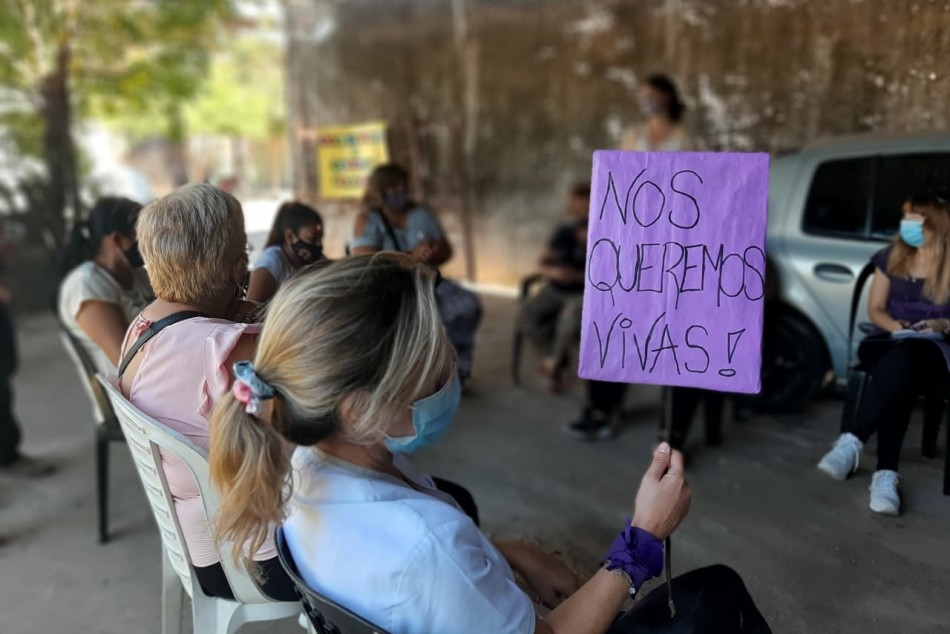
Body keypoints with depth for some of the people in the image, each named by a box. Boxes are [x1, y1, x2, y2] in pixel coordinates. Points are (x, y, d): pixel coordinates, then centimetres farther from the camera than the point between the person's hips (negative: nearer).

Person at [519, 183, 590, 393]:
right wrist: (551, 271, -16)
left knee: (570, 318, -37)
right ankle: (559, 358, 3)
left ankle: (555, 360, -5)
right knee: (527, 317, -21)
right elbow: (542, 262, 8)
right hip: (555, 290, 5)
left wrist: (577, 276, -26)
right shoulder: (564, 232, 8)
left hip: (585, 293, -5)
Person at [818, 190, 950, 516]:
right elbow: (875, 309, 13)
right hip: (889, 344, 3)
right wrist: (894, 325, -7)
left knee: (905, 357, -41)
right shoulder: (891, 257, 12)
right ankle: (886, 473, -43)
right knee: (900, 377, -36)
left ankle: (850, 442, -48)